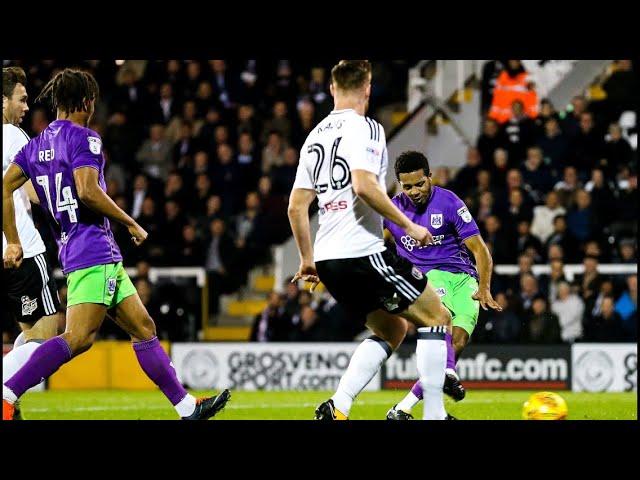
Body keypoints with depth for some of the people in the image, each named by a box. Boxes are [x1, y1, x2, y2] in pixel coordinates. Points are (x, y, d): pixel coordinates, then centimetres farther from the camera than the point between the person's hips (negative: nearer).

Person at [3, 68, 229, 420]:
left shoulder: (36, 145, 16)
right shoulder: (83, 138, -8)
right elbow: (87, 191, -21)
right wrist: (131, 224, -9)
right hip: (94, 251, -10)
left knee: (143, 328, 12)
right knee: (78, 338, -18)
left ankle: (186, 406, 14)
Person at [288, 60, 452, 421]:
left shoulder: (315, 137, 16)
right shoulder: (365, 128, -8)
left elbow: (297, 206, 16)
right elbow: (364, 186, -22)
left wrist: (308, 259, 24)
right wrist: (409, 226, -15)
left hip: (328, 259, 8)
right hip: (363, 252, -8)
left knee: (392, 329, 19)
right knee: (437, 318, 4)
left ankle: (337, 408, 1)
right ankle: (434, 415, -3)